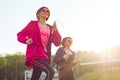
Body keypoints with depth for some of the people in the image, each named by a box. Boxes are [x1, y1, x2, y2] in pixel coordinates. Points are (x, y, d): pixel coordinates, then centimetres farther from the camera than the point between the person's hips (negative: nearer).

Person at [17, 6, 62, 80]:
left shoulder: (50, 28, 17)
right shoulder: (33, 24, 7)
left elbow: (57, 43, 10)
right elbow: (20, 35, 6)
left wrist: (55, 31, -6)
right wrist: (26, 40, -15)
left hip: (45, 55, 5)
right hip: (34, 54, -5)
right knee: (50, 72, -26)